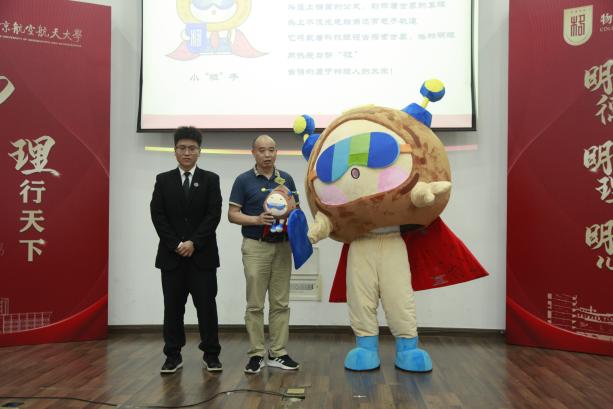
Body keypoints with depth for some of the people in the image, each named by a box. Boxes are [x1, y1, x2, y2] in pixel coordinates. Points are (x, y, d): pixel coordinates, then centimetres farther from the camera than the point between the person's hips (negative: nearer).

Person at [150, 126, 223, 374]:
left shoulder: (210, 180, 5)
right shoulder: (163, 180, 8)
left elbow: (214, 215, -5)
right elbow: (157, 215, 0)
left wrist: (194, 243, -13)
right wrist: (176, 245, -10)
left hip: (203, 254, -1)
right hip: (171, 254, 1)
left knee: (206, 305, 2)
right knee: (173, 306, 6)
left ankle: (211, 355, 12)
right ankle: (173, 356, 17)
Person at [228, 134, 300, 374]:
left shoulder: (286, 179, 8)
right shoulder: (244, 180, -2)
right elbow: (232, 214, -4)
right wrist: (257, 220, -18)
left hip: (282, 246, 4)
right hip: (255, 246, -3)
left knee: (280, 303, 7)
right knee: (255, 304, 1)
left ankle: (278, 353, 15)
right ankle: (256, 354, 11)